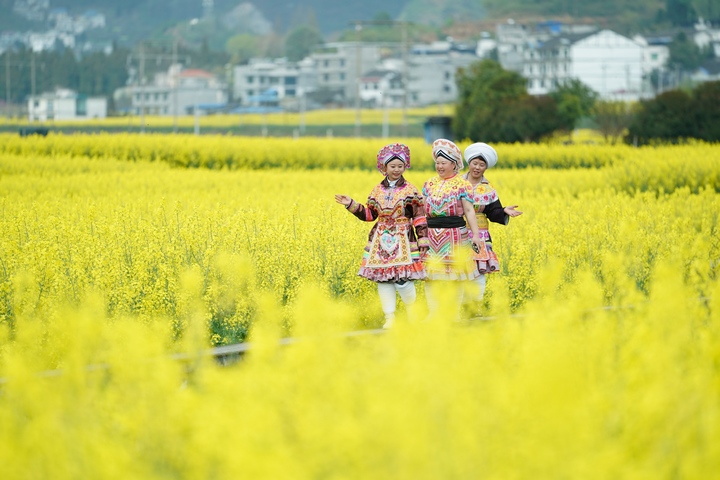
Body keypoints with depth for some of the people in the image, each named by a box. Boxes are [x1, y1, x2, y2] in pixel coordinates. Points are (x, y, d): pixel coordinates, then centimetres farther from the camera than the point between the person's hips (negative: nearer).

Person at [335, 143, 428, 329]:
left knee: (403, 279, -10)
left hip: (403, 241, -4)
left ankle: (411, 311, 15)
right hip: (381, 241, 4)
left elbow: (419, 220, -3)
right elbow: (369, 215, 13)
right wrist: (351, 204, 2)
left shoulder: (410, 191, -3)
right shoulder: (377, 191, 8)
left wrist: (423, 243, -9)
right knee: (383, 279, 2)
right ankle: (389, 318, 9)